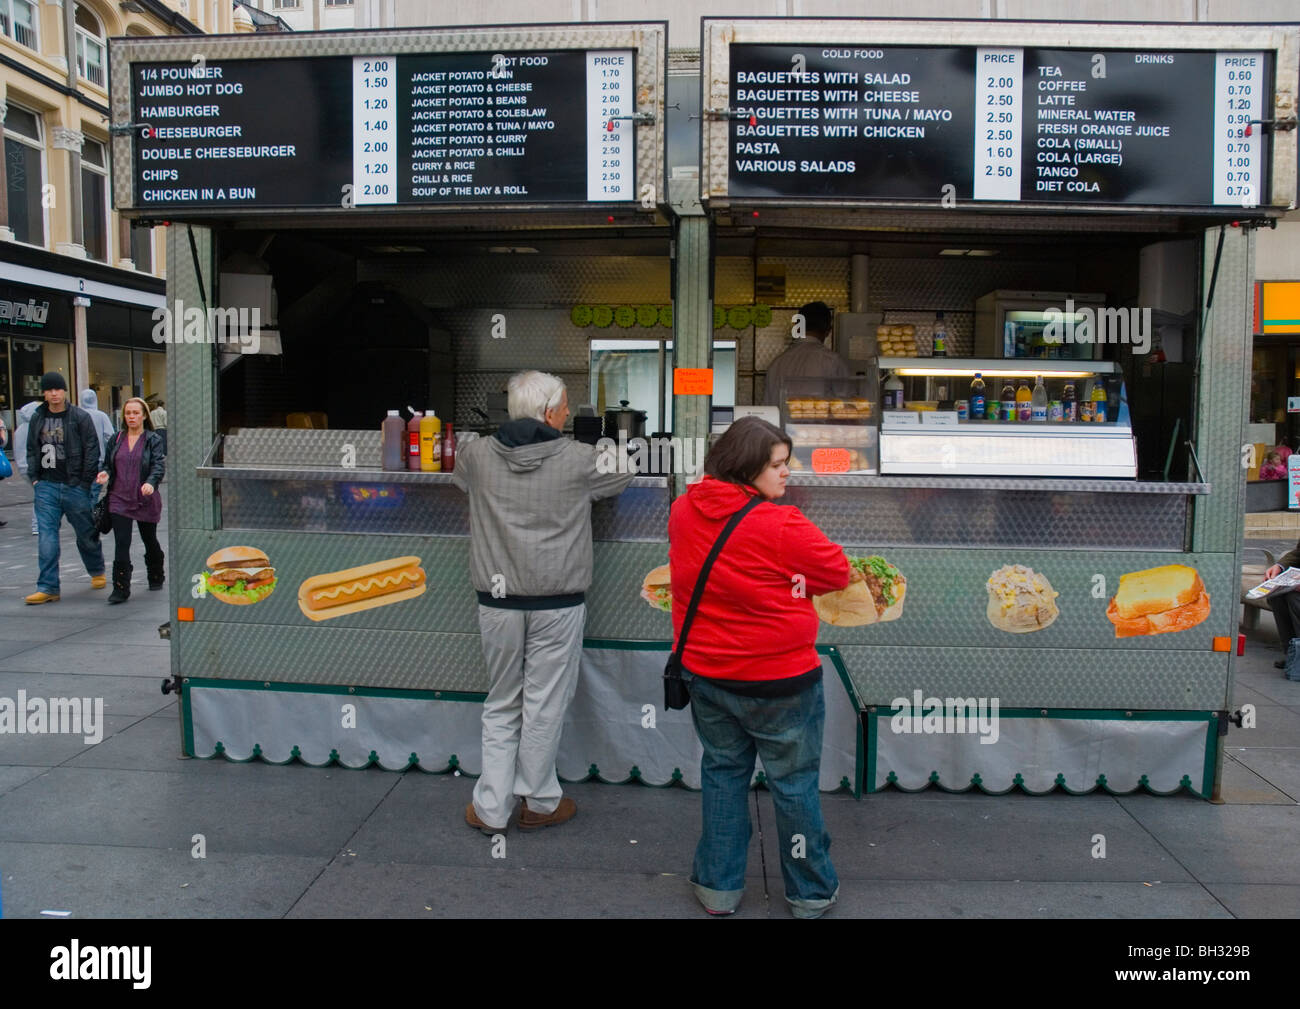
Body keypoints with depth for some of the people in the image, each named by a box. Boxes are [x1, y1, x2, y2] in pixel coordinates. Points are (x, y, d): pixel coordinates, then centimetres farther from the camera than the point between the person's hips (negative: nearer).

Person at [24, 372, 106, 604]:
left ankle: (97, 572, 33)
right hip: (46, 486, 3)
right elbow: (32, 450, 18)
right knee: (47, 537, -4)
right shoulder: (37, 418, 9)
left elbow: (92, 451, -5)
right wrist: (34, 478, 6)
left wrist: (86, 482, -9)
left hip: (75, 486, -3)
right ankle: (48, 587, -2)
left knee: (86, 533, 10)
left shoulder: (80, 417, -4)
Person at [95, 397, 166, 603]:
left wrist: (150, 483, -33)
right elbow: (108, 464, 14)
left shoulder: (153, 440, -2)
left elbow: (158, 466, -14)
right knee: (121, 544, -8)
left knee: (149, 540, 15)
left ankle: (156, 577, 38)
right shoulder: (116, 439, 8)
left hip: (145, 500, -2)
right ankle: (120, 589, -7)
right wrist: (105, 474, -9)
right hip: (119, 499, 2)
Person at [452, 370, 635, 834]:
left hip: (498, 600, 3)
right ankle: (539, 802, 25)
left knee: (501, 705, 16)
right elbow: (624, 474, 9)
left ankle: (491, 808, 21)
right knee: (544, 705, 10)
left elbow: (458, 474, 21)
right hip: (557, 604, -2)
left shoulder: (477, 455, -3)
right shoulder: (579, 460, -9)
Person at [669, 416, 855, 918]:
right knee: (794, 781, 13)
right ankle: (811, 891, 30)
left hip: (704, 672, 5)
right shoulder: (780, 525, -23)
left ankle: (718, 885, 31)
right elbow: (839, 572, -11)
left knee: (722, 772, 21)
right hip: (779, 677, -5)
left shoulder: (683, 511, -3)